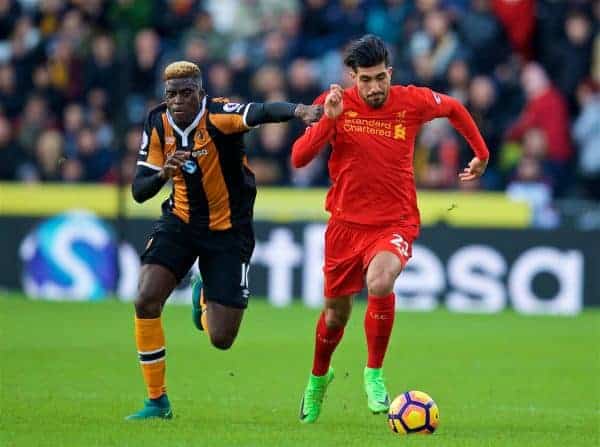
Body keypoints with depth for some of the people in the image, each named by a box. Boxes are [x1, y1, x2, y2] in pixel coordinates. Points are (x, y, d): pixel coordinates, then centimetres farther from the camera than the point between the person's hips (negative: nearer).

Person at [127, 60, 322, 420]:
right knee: (146, 300, -19)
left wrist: (298, 110, -64)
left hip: (229, 231, -3)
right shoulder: (158, 125, -7)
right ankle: (157, 401, -3)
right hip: (181, 222, 3)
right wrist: (163, 173, -27)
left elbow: (260, 113, -43)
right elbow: (139, 191, -4)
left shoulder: (218, 115, -21)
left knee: (221, 339, -5)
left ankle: (207, 301, 36)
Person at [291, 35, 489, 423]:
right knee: (336, 311, 15)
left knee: (380, 283, -33)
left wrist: (482, 155, 21)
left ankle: (375, 374, -12)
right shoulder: (337, 104, -8)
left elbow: (454, 109, 14)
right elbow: (299, 159, -15)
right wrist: (328, 118, -27)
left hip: (395, 223, -2)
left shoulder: (413, 102, -8)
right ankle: (319, 377, 47)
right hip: (346, 223, 2)